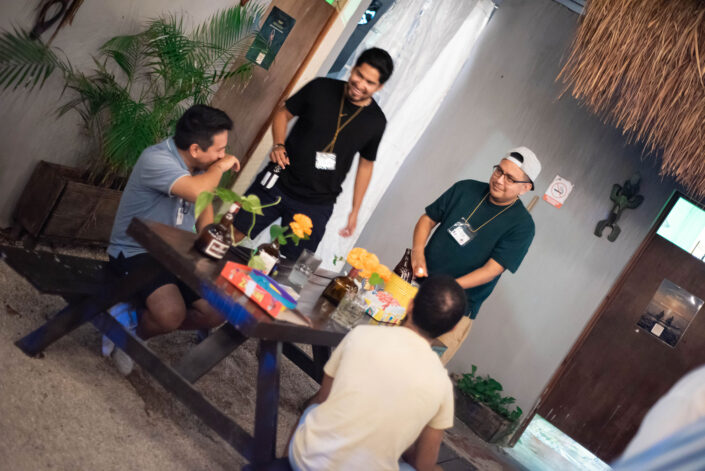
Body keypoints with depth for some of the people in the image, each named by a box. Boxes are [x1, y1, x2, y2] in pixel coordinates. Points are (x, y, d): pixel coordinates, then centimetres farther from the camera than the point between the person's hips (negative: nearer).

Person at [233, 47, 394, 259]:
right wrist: (278, 145, -13)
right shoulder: (320, 88, -6)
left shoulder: (376, 121, -2)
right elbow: (283, 113, 6)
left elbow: (366, 165, 10)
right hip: (277, 185, 0)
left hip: (316, 206, 0)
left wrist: (355, 211, 10)